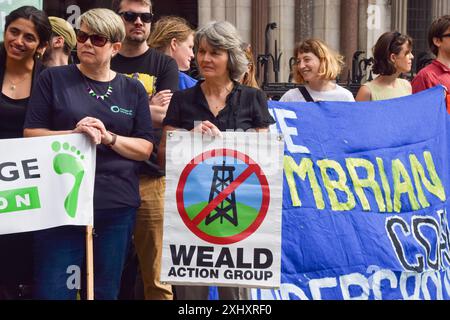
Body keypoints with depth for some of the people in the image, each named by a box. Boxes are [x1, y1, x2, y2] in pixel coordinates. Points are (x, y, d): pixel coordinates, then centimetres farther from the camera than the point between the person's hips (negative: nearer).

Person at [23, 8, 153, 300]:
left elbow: (145, 149, 5)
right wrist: (74, 133, -16)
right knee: (52, 289, -3)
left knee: (106, 290, 10)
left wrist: (108, 137, -13)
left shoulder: (133, 90, 9)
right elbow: (31, 134, 0)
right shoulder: (54, 79, 4)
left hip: (118, 204, 2)